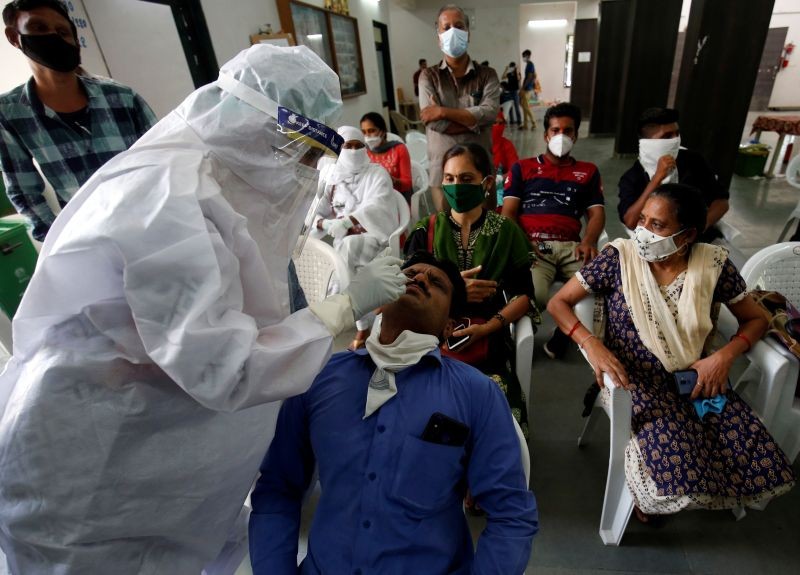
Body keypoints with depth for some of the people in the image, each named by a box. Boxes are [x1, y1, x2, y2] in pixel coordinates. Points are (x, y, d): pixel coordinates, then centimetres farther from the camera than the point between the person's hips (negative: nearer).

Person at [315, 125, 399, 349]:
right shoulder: (328, 174, 11)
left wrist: (347, 221, -34)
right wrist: (328, 225, -19)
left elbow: (376, 207, -17)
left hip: (373, 235, -3)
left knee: (347, 246, -36)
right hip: (341, 238, 3)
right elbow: (313, 210, 4)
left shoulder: (377, 173, 2)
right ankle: (364, 324, -17)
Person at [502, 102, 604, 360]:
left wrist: (589, 241, -9)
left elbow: (597, 213, 14)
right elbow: (508, 211, 10)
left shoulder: (588, 171, 27)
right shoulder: (522, 168, 21)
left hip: (570, 246, 3)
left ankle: (563, 334, -2)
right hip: (532, 246, -2)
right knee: (532, 296, -34)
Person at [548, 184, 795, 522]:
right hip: (635, 378, -3)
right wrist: (591, 344, -26)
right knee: (678, 468, -24)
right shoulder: (619, 257, -11)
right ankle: (648, 489, 13)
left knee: (759, 463, -13)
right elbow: (558, 303, -9)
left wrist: (725, 356, -9)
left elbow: (755, 319, 11)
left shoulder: (713, 264, -3)